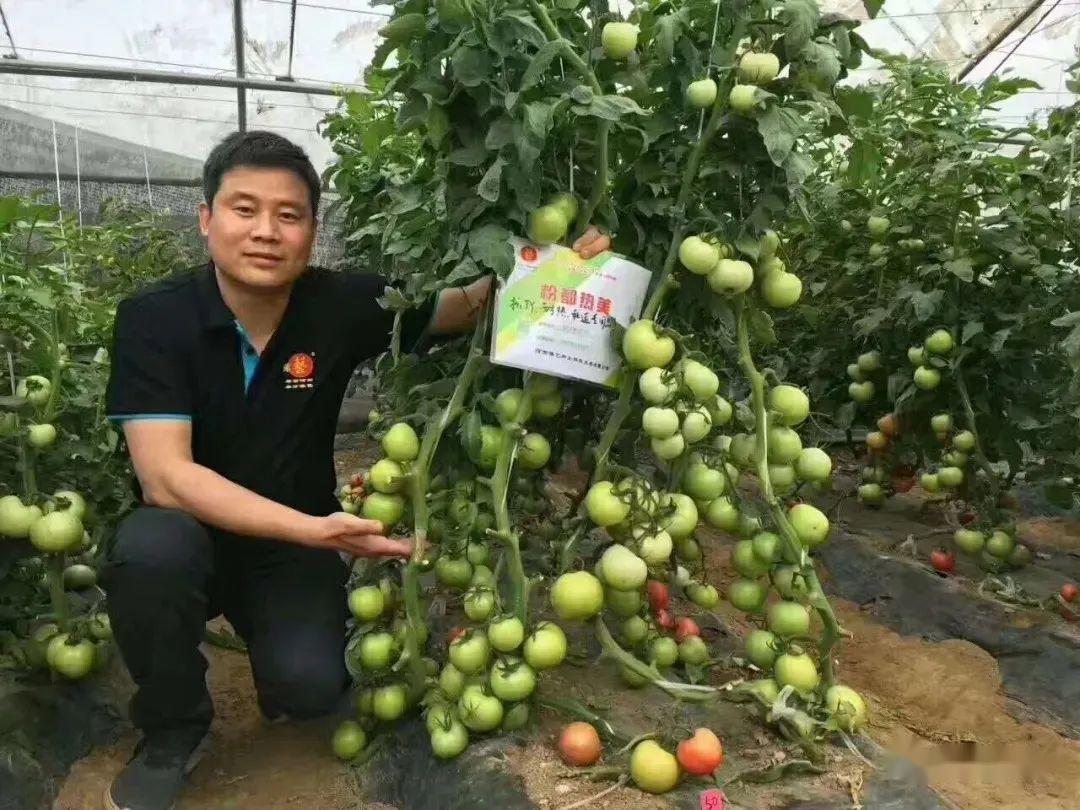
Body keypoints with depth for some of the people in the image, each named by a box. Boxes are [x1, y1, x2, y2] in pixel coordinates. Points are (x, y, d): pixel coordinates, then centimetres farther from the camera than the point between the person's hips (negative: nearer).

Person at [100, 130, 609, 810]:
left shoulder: (341, 306, -13)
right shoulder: (154, 318, -18)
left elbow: (461, 310, -4)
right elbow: (165, 478, -27)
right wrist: (317, 528, -36)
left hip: (292, 547, 1)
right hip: (193, 536, 0)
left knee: (310, 686, -23)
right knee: (149, 550, -33)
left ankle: (274, 635, 16)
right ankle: (172, 732, -3)